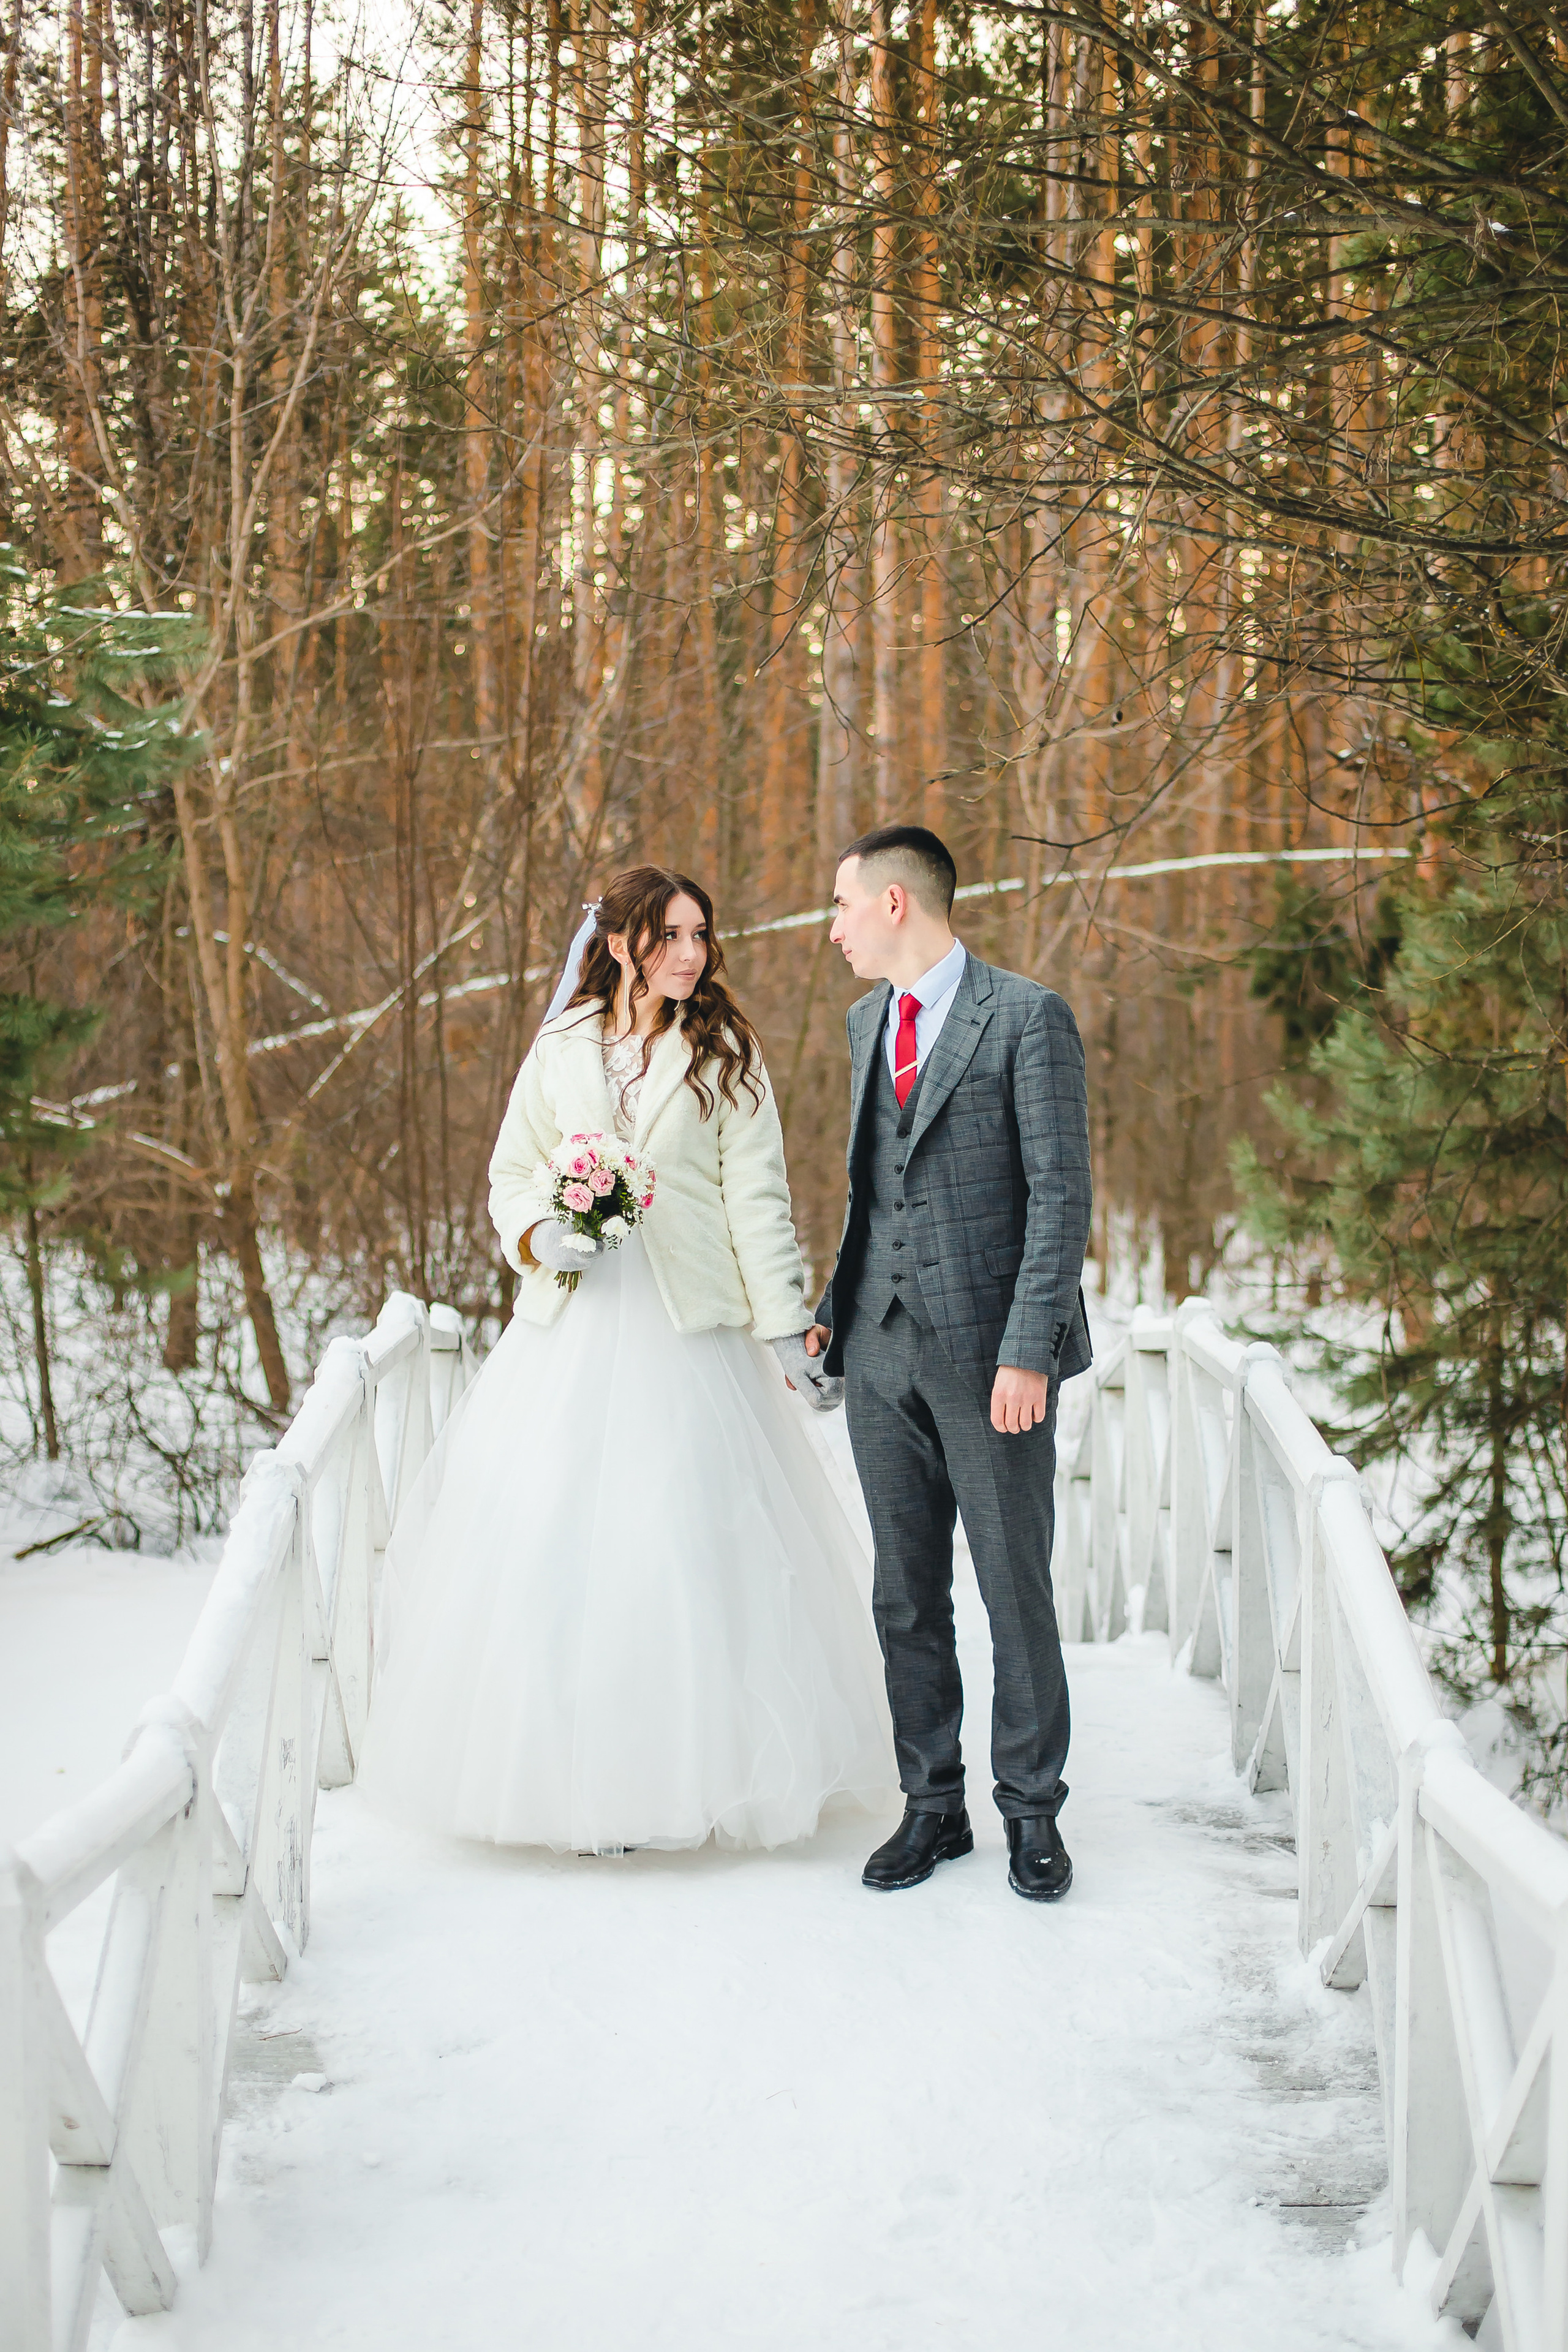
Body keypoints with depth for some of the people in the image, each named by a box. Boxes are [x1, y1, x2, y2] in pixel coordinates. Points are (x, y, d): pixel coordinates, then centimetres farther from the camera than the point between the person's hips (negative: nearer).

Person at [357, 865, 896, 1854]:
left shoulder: (725, 1054, 3)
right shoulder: (560, 1051, 8)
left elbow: (756, 1197, 1)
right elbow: (513, 1174, 14)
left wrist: (790, 1326, -5)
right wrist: (541, 1236, -7)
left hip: (686, 1328, -2)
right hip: (572, 1324, 2)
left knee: (690, 1537, -2)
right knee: (552, 1539, -1)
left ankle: (697, 1766, 10)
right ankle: (580, 1774, 9)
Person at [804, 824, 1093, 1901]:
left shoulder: (1027, 1017, -7)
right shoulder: (867, 1021, 14)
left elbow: (1061, 1194, -11)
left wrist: (1027, 1354, -17)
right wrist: (833, 1309, 11)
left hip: (990, 1351, -6)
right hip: (883, 1349, 6)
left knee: (1017, 1585, 3)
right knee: (906, 1591, 9)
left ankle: (1032, 1811, 17)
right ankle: (933, 1805, 21)